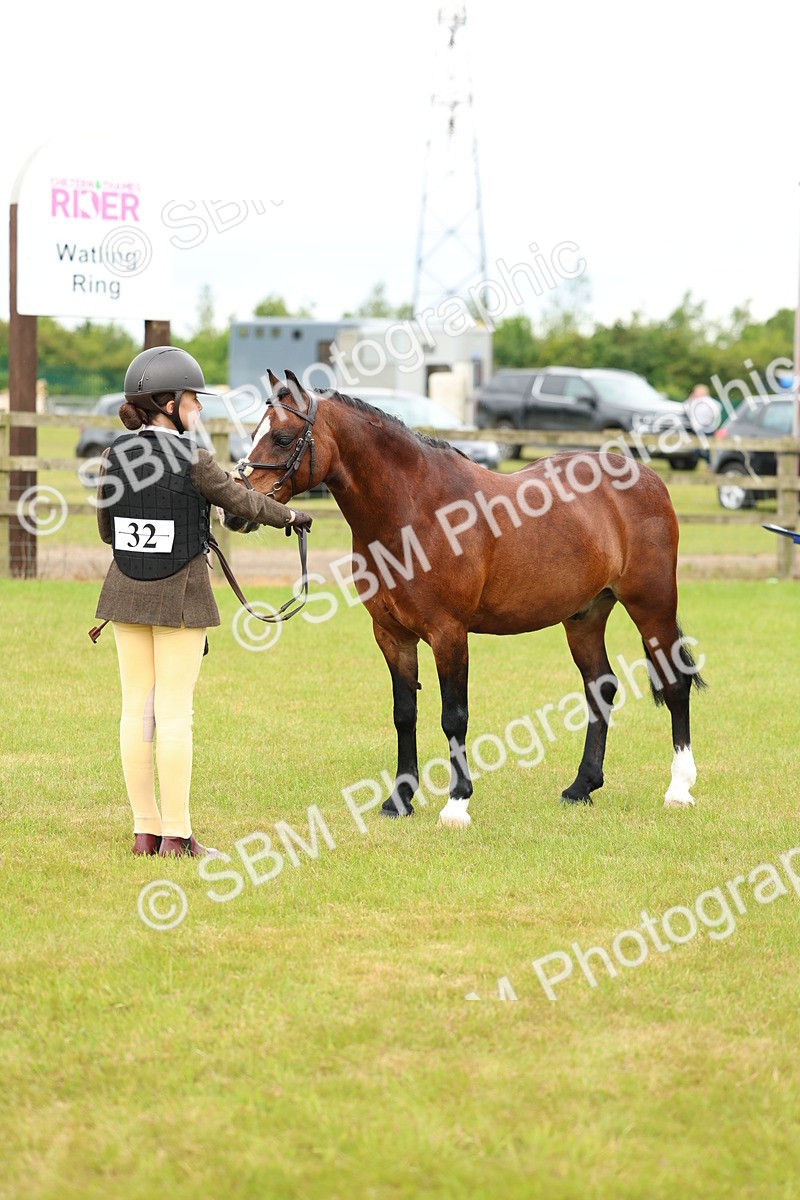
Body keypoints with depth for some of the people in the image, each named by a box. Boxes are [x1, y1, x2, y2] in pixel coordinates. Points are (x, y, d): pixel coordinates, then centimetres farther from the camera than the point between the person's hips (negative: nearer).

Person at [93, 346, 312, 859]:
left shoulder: (116, 456, 2)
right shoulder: (191, 458, -13)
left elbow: (106, 528, 10)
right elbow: (241, 500, -3)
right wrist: (291, 515, 15)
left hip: (126, 591, 5)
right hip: (181, 595, -5)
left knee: (137, 709, 8)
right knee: (174, 713, -2)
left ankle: (146, 830, 12)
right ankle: (176, 834, -1)